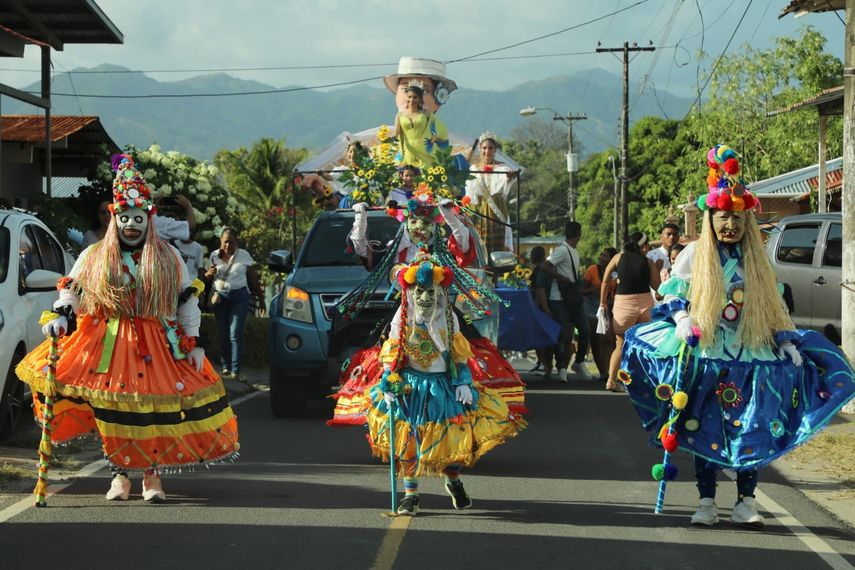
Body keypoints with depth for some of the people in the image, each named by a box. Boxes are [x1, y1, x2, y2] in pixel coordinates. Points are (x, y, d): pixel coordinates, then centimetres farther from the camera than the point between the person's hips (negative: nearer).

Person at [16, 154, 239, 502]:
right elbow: (70, 290, 10)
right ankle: (120, 475, 9)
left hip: (157, 344, 0)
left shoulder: (168, 258, 10)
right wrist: (61, 316, -10)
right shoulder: (93, 257, 9)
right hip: (107, 343, 0)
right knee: (114, 412, -3)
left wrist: (192, 343, 3)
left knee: (155, 409, -5)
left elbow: (188, 301, 10)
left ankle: (152, 476, 7)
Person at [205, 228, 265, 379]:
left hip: (239, 297, -3)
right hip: (220, 297, 3)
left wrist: (260, 298, 7)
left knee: (235, 333, -12)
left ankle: (236, 370, -14)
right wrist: (209, 273, -14)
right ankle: (226, 366, 12)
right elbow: (205, 275, 10)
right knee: (222, 333, 2)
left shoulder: (244, 255, 2)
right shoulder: (214, 256, 7)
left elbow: (253, 279, 6)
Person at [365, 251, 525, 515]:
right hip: (411, 386, -1)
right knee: (409, 440, -5)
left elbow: (460, 353, 6)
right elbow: (390, 355, 1)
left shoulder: (448, 318, 3)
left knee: (454, 438, 1)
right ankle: (410, 494, 5)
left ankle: (454, 482, 28)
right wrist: (388, 385, -8)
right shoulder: (402, 320, -1)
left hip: (444, 385, 1)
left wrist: (464, 383, -2)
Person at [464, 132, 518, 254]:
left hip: (497, 214, -2)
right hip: (478, 215, 2)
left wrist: (511, 177, -46)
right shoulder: (473, 169, 8)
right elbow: (469, 196, 12)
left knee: (498, 249, -5)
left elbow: (511, 185, -23)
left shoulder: (502, 168, -1)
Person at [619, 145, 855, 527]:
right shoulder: (694, 255, 5)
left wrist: (787, 341, 5)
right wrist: (681, 319, -13)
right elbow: (671, 294, 6)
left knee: (752, 432, -2)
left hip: (752, 358, 2)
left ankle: (745, 502, 6)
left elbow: (772, 306, 15)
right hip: (705, 356, -2)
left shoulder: (756, 260, 11)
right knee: (705, 430, -1)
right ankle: (707, 503, 7)